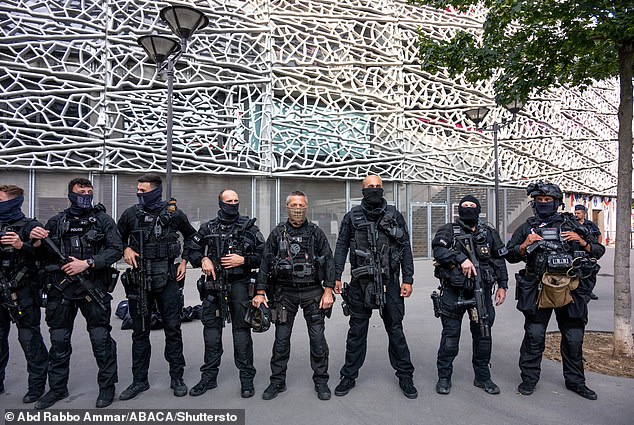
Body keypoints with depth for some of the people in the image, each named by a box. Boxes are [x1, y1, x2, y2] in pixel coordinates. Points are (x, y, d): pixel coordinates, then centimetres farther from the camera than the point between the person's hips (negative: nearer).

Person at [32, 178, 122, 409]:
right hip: (61, 288, 3)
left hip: (93, 287, -3)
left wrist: (87, 264, -16)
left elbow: (116, 250, -6)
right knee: (59, 340, 12)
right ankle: (57, 388, 29)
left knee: (101, 338, 1)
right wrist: (35, 241, -6)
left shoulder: (103, 220, 2)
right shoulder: (56, 222, 11)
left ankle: (107, 386, 17)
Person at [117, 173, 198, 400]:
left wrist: (184, 261, 5)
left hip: (167, 279, -1)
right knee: (140, 332, 11)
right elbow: (118, 238, 16)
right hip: (139, 280, 1)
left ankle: (177, 378, 20)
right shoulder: (131, 214, 2)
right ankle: (139, 380, 25)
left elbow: (190, 236, 14)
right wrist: (125, 249, -4)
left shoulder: (174, 213, -1)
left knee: (173, 329, 6)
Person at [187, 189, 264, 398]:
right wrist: (203, 259, -5)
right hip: (214, 286, 3)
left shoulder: (249, 227, 3)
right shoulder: (209, 228, 9)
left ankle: (246, 378, 14)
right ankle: (209, 377, 24)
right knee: (211, 330, 9)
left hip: (240, 285, -2)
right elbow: (192, 251, 15)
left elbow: (263, 255, 2)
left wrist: (243, 260, -12)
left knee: (242, 330, 2)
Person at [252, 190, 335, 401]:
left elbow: (328, 261, 1)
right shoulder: (277, 233, 4)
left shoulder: (316, 232, 3)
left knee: (318, 338, 3)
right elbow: (265, 262, 4)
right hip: (285, 292, 1)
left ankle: (321, 381, 20)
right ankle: (277, 381, 23)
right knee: (281, 339, 7)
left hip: (312, 291, 0)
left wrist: (328, 290, -7)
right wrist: (260, 292, -2)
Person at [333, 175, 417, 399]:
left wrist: (408, 279, -1)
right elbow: (341, 247, 4)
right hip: (360, 282, 0)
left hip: (389, 282, 0)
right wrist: (336, 277, -3)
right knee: (357, 330, 10)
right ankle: (349, 376, 23)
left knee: (395, 329, 9)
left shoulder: (394, 216, 5)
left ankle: (405, 376, 24)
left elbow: (406, 248, 5)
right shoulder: (352, 216, 4)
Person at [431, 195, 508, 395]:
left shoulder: (489, 233, 12)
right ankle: (444, 377, 16)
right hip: (454, 291, -3)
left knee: (483, 334, 10)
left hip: (481, 291, 3)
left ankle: (482, 377, 27)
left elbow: (499, 261, 15)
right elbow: (438, 249, -17)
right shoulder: (448, 231, 1)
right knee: (450, 334, 3)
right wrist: (461, 259, -27)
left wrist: (502, 285, 9)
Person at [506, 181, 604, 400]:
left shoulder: (572, 225, 10)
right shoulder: (527, 228, 7)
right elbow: (510, 256, 6)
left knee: (574, 338, 12)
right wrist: (525, 245, -11)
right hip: (539, 290, -1)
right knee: (534, 337, 2)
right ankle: (529, 378, 17)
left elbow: (599, 251, 13)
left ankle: (575, 381, 30)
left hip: (571, 290, 2)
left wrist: (582, 243, -7)